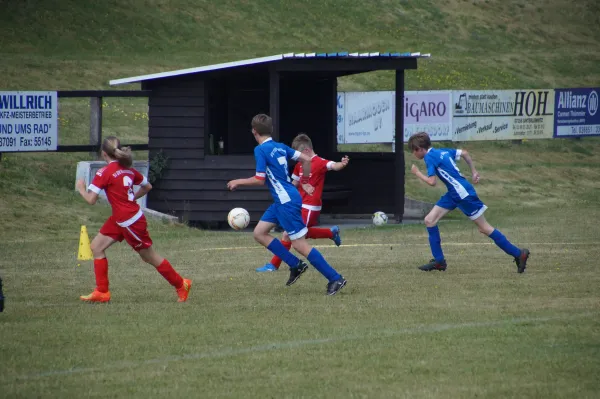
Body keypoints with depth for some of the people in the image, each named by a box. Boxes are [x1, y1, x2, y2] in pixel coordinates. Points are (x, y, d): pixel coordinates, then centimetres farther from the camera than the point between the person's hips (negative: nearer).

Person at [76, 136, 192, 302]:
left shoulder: (105, 173, -18)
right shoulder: (128, 169, 6)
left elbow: (91, 200, -20)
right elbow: (147, 186, 16)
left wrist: (81, 188, 0)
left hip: (131, 222, -9)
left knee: (149, 257, 6)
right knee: (96, 247, 9)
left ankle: (181, 284, 20)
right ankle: (102, 292, 10)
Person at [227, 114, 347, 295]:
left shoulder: (261, 150, -13)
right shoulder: (280, 147, 10)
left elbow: (259, 179, -17)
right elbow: (306, 159, 12)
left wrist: (239, 182, -1)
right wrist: (304, 182, 24)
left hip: (287, 201, -9)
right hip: (281, 200, 9)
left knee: (299, 244, -6)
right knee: (259, 233, 13)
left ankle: (335, 279, -5)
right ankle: (296, 265, 13)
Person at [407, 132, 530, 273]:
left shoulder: (429, 157, -14)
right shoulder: (442, 152, 13)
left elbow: (432, 181, -19)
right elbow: (464, 153, 19)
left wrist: (417, 173, -3)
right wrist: (474, 172, 23)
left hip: (463, 193, -10)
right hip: (453, 194, 10)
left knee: (484, 228, -2)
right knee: (429, 220, 5)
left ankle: (518, 254, 4)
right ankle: (439, 261, 7)